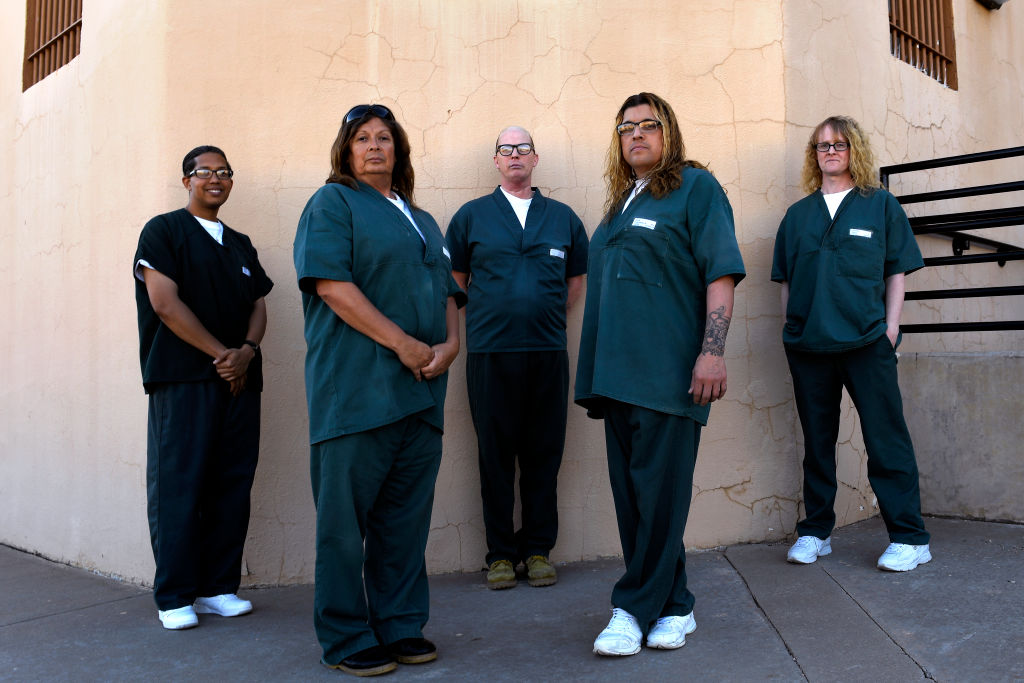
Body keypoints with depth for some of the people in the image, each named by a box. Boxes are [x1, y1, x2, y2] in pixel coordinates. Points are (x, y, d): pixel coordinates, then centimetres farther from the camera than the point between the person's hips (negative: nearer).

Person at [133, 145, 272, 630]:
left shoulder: (240, 245, 21)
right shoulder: (164, 231, 4)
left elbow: (258, 305, 15)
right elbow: (164, 301, -7)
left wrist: (246, 351, -6)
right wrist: (220, 354, -10)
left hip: (239, 378, 5)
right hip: (182, 378, -5)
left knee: (232, 485, 4)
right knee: (178, 485, -5)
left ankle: (218, 587, 14)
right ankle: (174, 596, 5)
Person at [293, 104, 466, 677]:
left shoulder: (421, 221, 23)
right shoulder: (333, 203, 4)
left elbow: (448, 291, 21)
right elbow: (330, 283, -11)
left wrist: (451, 344, -1)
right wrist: (402, 343, -15)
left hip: (421, 390, 6)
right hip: (356, 386, -6)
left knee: (406, 515, 10)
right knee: (346, 515, 0)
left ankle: (401, 626, 21)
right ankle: (347, 639, 12)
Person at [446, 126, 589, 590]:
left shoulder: (562, 217, 13)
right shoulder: (471, 216, 9)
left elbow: (577, 279, 20)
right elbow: (454, 281, 13)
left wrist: (549, 319, 12)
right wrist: (482, 323, 9)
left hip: (548, 352, 1)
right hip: (490, 352, -1)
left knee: (544, 453, 5)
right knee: (496, 454, 3)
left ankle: (538, 548, 17)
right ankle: (501, 552, 14)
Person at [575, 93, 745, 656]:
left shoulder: (695, 186, 2)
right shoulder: (620, 202, 22)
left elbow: (721, 272, -7)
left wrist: (712, 351, -18)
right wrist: (597, 371, 20)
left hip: (669, 370, -7)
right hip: (618, 371, 7)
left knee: (658, 492, -3)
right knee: (631, 495, 8)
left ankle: (636, 607, 8)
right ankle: (672, 607, 20)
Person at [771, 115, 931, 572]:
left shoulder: (880, 205, 8)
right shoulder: (798, 214, 13)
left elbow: (897, 272, 6)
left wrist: (890, 326, -4)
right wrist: (790, 327, 5)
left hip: (866, 341, -2)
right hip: (807, 345, 3)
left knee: (886, 439, -2)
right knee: (817, 439, 9)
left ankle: (909, 538, 7)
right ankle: (815, 532, 19)